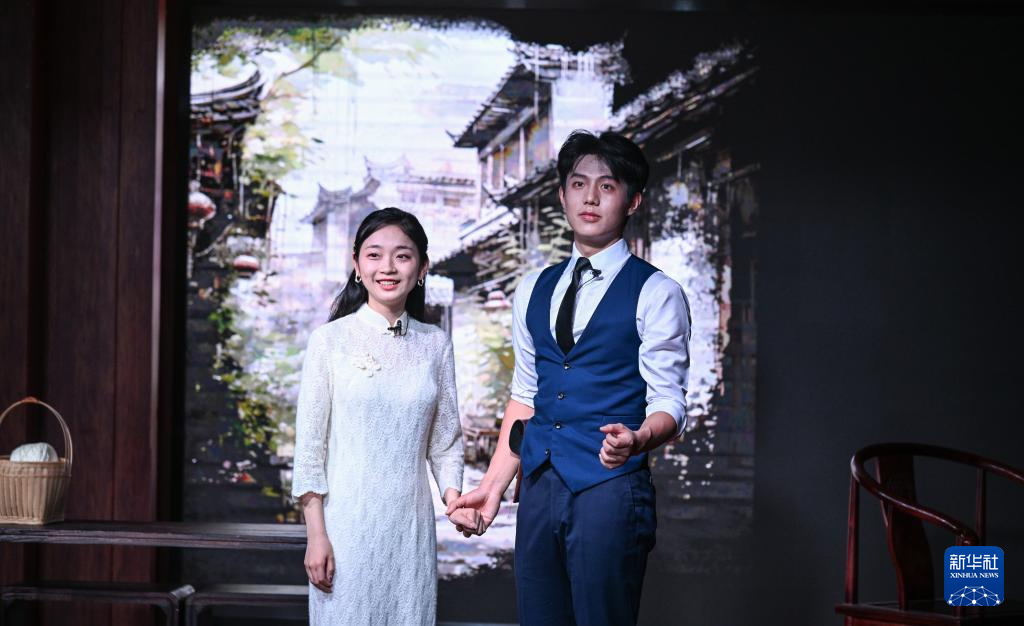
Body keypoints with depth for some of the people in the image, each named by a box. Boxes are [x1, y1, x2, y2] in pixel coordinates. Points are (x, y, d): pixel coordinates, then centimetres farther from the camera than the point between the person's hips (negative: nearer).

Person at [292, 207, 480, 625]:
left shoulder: (435, 345, 8)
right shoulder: (330, 340, -2)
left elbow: (445, 438, 12)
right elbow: (309, 443, -2)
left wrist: (453, 498, -7)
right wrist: (316, 535, -7)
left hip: (412, 524, 3)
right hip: (348, 522, -3)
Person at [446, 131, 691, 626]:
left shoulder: (655, 293, -2)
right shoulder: (534, 291, 16)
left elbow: (668, 402, -7)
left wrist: (636, 440, -29)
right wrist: (493, 486, 11)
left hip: (610, 487, -5)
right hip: (540, 488, 5)